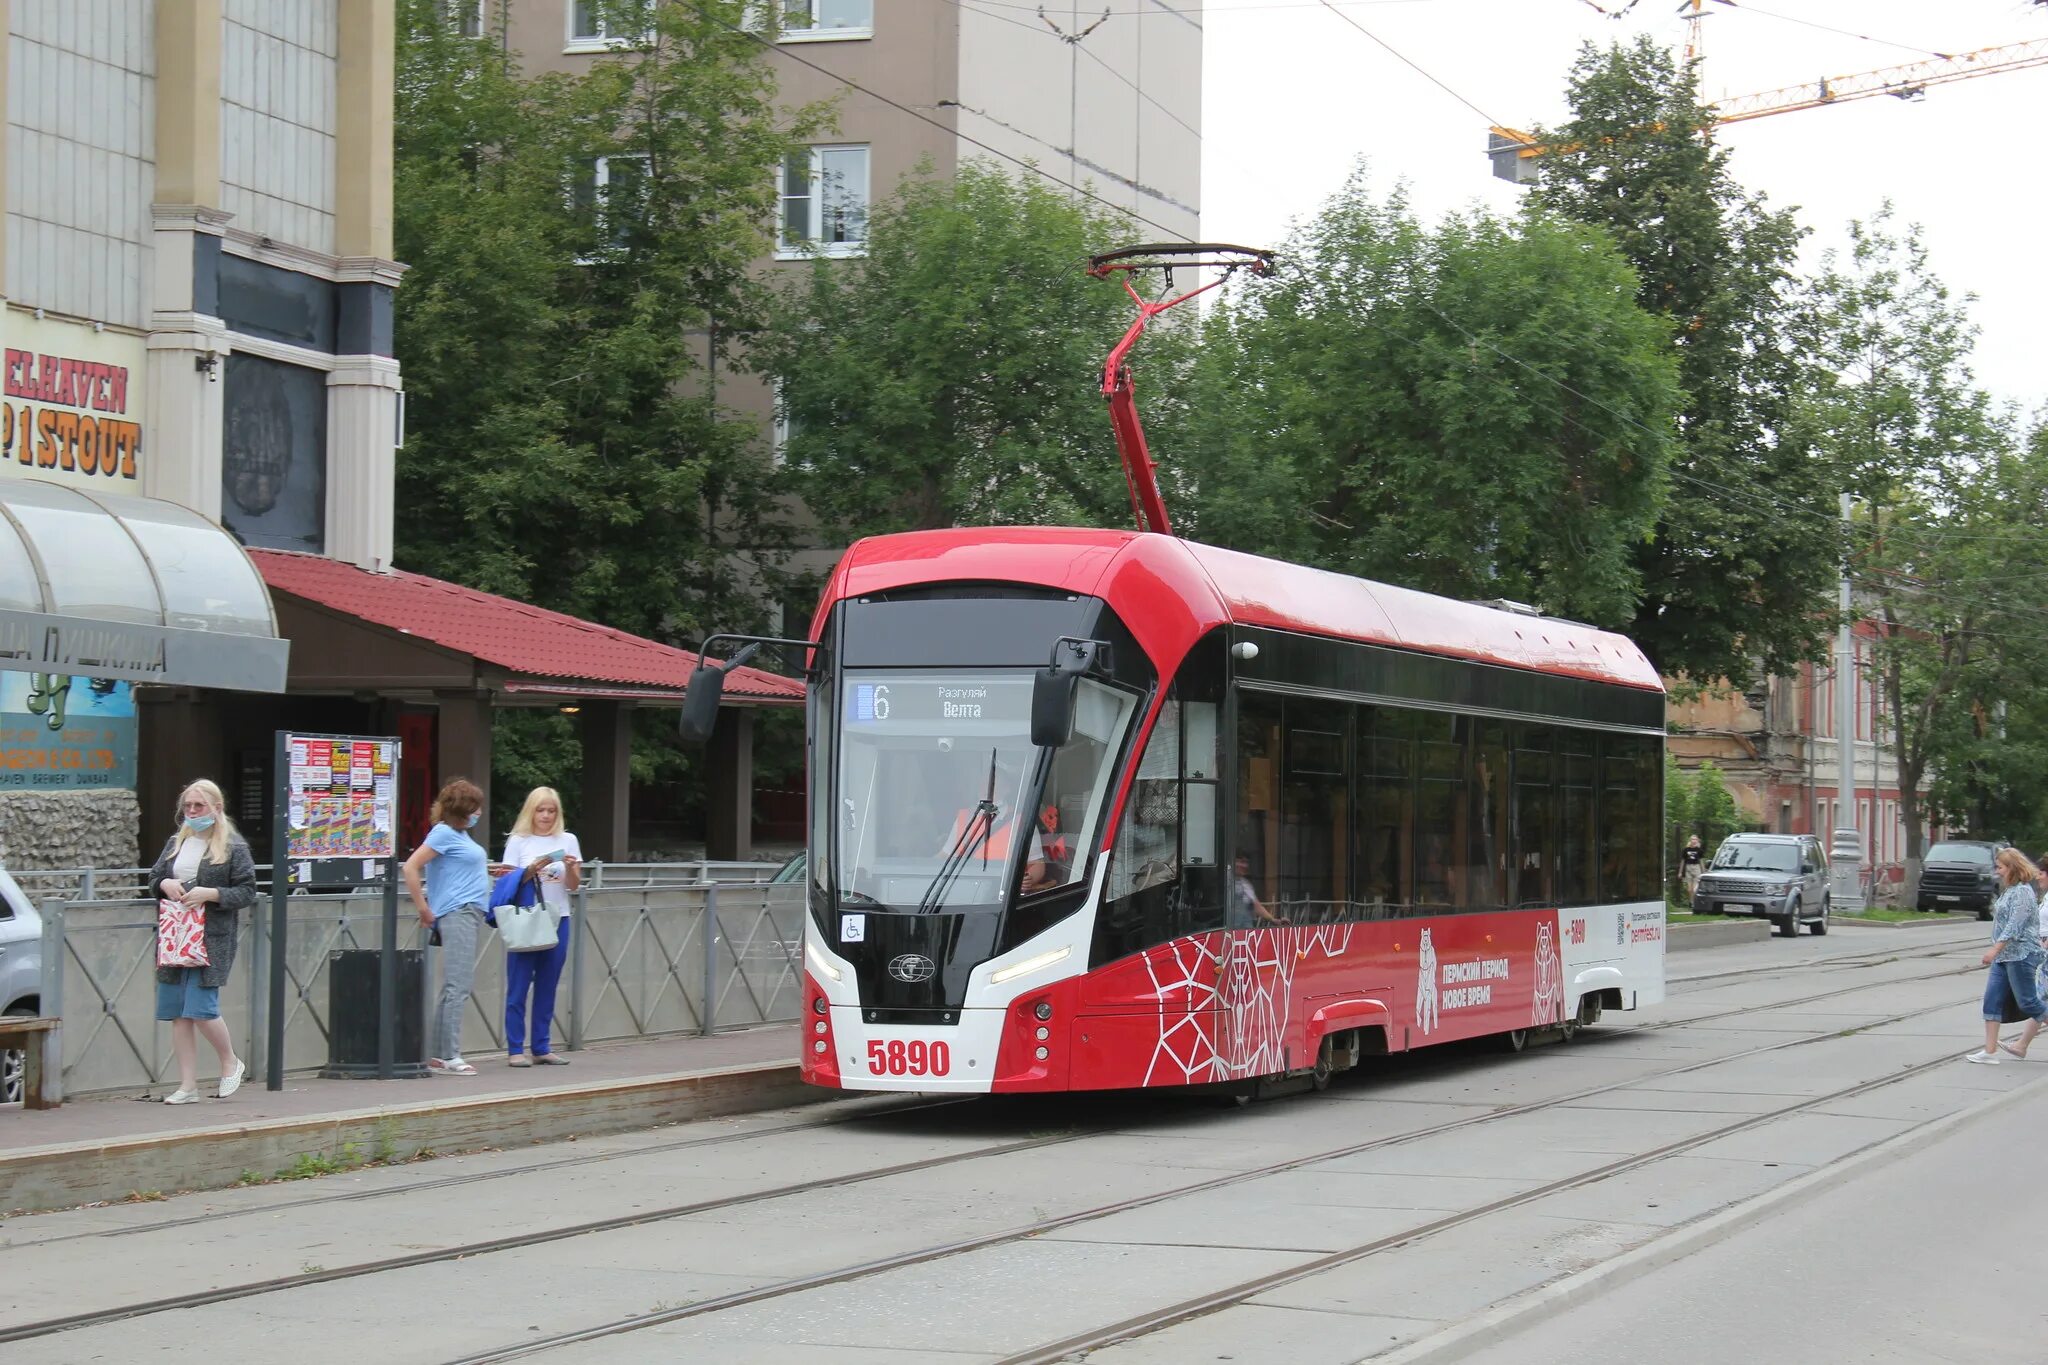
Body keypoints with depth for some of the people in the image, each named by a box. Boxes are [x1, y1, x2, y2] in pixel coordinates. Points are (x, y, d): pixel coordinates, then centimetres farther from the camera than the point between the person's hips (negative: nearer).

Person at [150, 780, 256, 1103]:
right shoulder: (176, 843, 15)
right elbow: (154, 876, 23)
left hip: (212, 940, -6)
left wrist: (210, 894, -18)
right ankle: (188, 1087, 9)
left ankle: (231, 1063, 14)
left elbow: (247, 893, -5)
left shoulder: (233, 847, -3)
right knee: (177, 1013, 4)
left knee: (201, 1009, -13)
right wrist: (164, 884, 0)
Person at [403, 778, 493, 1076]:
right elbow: (411, 868, -16)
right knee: (457, 987, -11)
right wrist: (423, 909, -13)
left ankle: (439, 1056, 11)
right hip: (456, 914, -10)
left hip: (471, 914, 10)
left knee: (455, 989, 9)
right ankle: (449, 1057, -10)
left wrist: (485, 870, 22)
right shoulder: (443, 833, -9)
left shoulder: (459, 833, 17)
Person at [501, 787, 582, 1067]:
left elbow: (574, 885, 8)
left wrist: (570, 868, -12)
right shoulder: (518, 842, 3)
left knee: (547, 987, 6)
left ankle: (541, 1049, 12)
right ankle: (516, 1050, 0)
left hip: (557, 920, 3)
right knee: (518, 986, -4)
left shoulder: (567, 841, 9)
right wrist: (533, 869, -16)